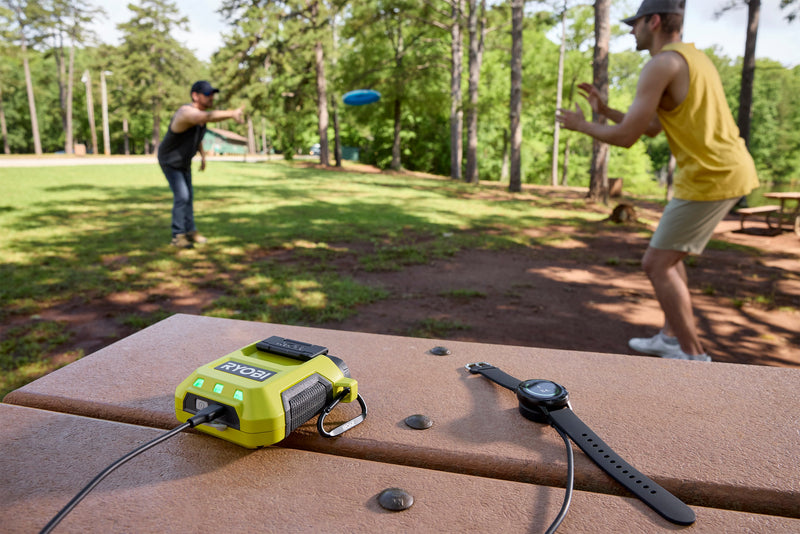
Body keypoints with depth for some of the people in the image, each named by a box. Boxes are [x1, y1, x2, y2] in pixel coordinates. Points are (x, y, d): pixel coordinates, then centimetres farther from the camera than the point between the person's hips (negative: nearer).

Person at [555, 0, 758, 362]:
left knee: (656, 264, -2)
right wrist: (603, 110, 19)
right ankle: (671, 338, 29)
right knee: (667, 254, 21)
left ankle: (694, 356, 6)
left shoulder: (661, 64, -13)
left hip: (711, 177, -10)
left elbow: (626, 136, -14)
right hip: (729, 170, 10)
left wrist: (582, 125, 3)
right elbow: (650, 128, 22)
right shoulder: (691, 58, 20)